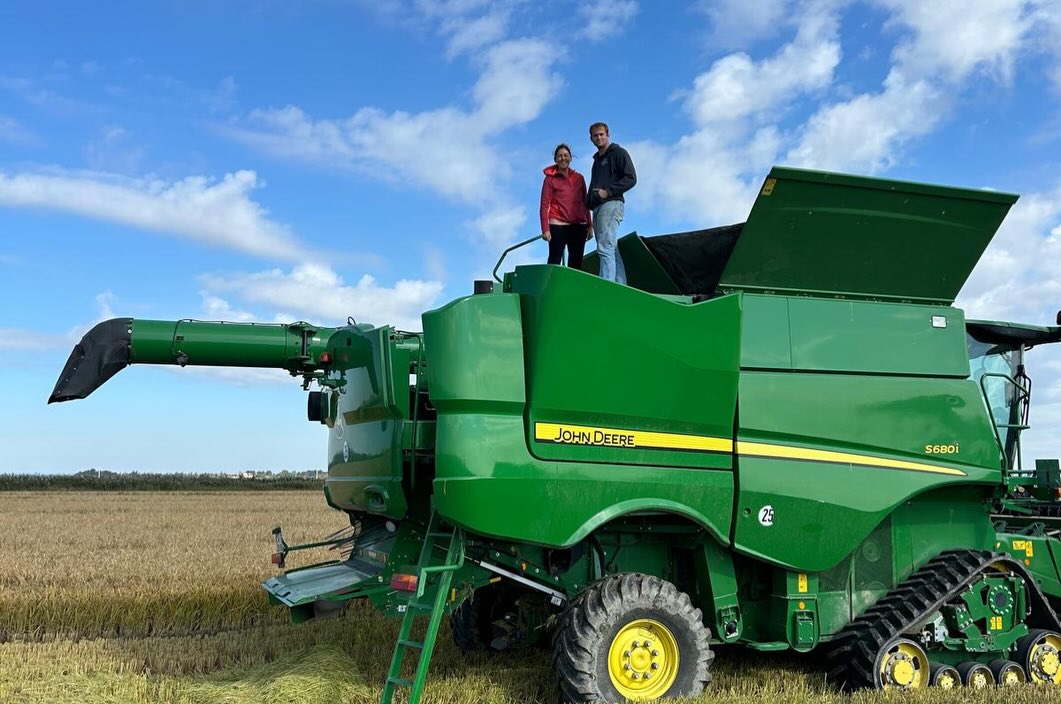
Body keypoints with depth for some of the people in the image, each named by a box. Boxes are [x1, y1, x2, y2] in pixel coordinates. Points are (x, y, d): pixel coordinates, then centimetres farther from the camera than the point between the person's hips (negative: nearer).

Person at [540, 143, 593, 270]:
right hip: (558, 226, -4)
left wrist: (590, 225, 12)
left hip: (579, 226, 4)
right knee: (554, 261, -6)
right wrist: (545, 229, -12)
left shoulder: (579, 178, 13)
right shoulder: (550, 179, 3)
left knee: (576, 263, 5)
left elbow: (585, 202, 17)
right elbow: (545, 205, -2)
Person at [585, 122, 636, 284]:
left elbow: (631, 178, -7)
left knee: (605, 248, -19)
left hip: (612, 204, -9)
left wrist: (608, 191, -15)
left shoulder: (618, 153, 3)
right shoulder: (597, 160, 27)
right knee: (611, 250, 6)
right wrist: (588, 202, 12)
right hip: (597, 207, 9)